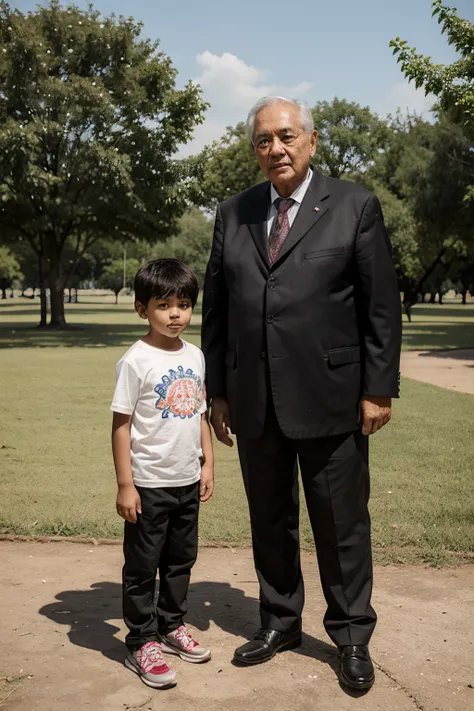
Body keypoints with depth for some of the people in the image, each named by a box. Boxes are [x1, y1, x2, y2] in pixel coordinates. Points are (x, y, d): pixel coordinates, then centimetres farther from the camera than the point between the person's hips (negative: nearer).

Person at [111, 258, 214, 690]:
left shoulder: (195, 356, 4)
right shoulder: (136, 361, -14)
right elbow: (121, 424, -13)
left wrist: (208, 464, 10)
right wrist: (125, 484, -14)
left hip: (188, 481, 6)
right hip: (149, 484, -6)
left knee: (181, 559, 19)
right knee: (142, 565, 7)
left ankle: (172, 625, 36)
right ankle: (142, 643, 20)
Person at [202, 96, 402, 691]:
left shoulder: (354, 207, -1)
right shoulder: (232, 214, 9)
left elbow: (382, 306, -2)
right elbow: (216, 308, 11)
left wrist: (379, 389, -6)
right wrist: (218, 390, 7)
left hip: (329, 399, -3)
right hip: (254, 403, 4)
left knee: (341, 524, 7)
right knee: (270, 522, 15)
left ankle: (352, 636, 26)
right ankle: (279, 623, 34)